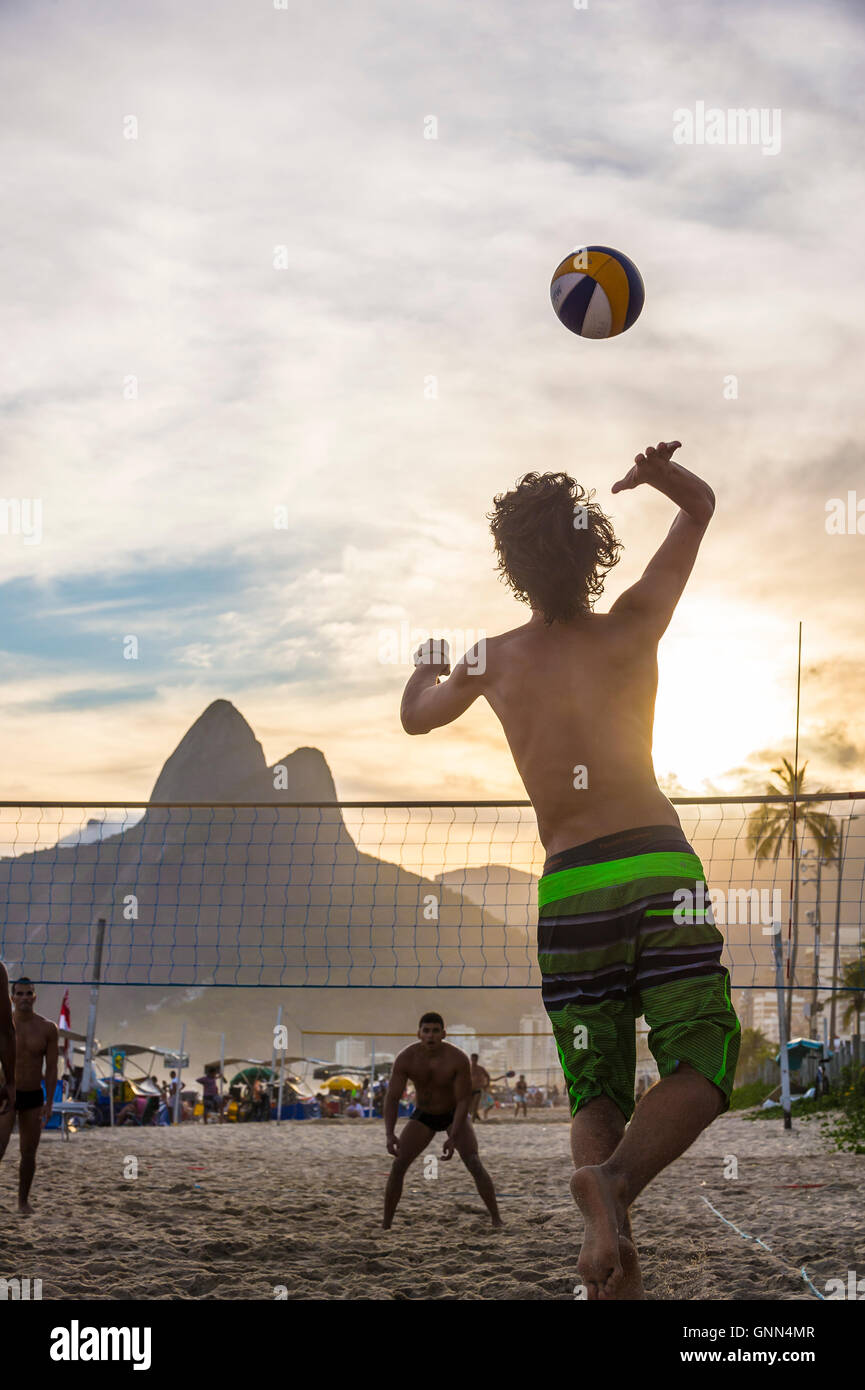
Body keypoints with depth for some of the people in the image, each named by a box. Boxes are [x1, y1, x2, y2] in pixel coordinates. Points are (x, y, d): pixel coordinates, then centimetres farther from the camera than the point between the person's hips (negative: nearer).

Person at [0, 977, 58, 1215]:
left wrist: (49, 1103, -5)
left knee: (29, 1153, 6)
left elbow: (51, 1068, 0)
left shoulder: (47, 1028, -1)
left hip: (33, 1097, 2)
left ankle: (23, 1201, 18)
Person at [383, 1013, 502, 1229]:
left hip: (454, 1115, -2)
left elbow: (464, 1100, -27)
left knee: (475, 1164, -20)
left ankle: (497, 1220, -9)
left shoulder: (458, 1059, -29)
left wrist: (453, 1138, -37)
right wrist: (389, 1134, -38)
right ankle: (385, 1225, 0)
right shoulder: (406, 1058, -24)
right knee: (397, 1166, -12)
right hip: (423, 1116, 2)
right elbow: (392, 1098, -24)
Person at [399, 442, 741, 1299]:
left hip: (568, 890, 2)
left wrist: (427, 666, 47)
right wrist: (658, 472, 0)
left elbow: (416, 717, 29)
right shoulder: (632, 628, 3)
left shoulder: (493, 662, 6)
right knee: (699, 1069, 0)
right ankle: (615, 1178, -28)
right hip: (659, 869, -2)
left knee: (596, 1091, 10)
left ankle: (609, 1254, -14)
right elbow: (700, 507, 16)